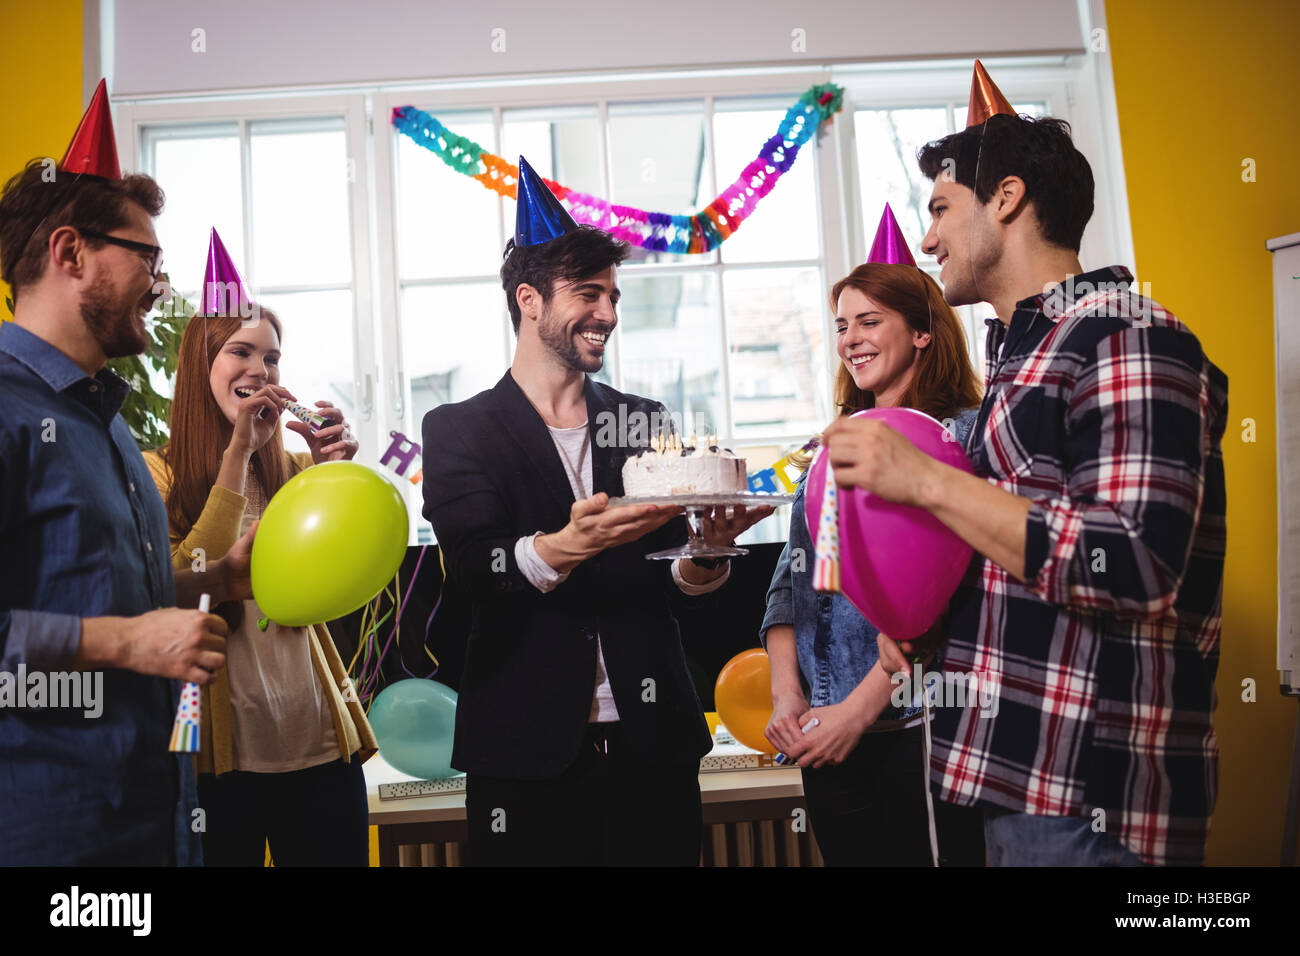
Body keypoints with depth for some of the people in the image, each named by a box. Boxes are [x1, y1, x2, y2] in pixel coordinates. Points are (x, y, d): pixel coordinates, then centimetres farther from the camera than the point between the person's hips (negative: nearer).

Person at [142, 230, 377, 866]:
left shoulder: (295, 470, 9)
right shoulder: (156, 474, -3)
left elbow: (331, 592, 0)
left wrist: (334, 476, -13)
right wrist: (236, 454, -18)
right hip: (220, 755, -4)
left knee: (335, 853, 11)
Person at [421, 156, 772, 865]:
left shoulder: (646, 422, 11)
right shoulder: (459, 430, 2)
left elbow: (674, 574, 6)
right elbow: (472, 568, -13)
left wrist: (707, 550, -17)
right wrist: (564, 546, -32)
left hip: (653, 745, 3)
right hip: (527, 753, -3)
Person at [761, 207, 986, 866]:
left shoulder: (963, 434, -5)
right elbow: (790, 579, 11)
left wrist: (858, 709, -16)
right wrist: (786, 694, -2)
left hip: (920, 725, -5)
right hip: (825, 736, 5)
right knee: (847, 855, 12)